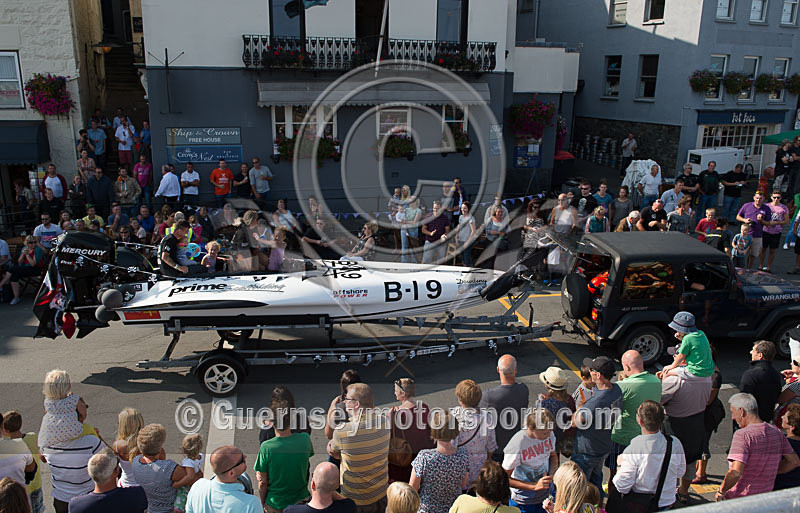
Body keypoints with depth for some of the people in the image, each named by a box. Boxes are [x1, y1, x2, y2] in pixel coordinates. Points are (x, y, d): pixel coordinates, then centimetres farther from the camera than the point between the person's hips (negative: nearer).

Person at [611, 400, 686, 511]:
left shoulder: (632, 451, -27)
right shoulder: (675, 443, -15)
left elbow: (622, 487, -19)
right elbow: (680, 473, 2)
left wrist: (620, 465, -3)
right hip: (667, 502, 4)